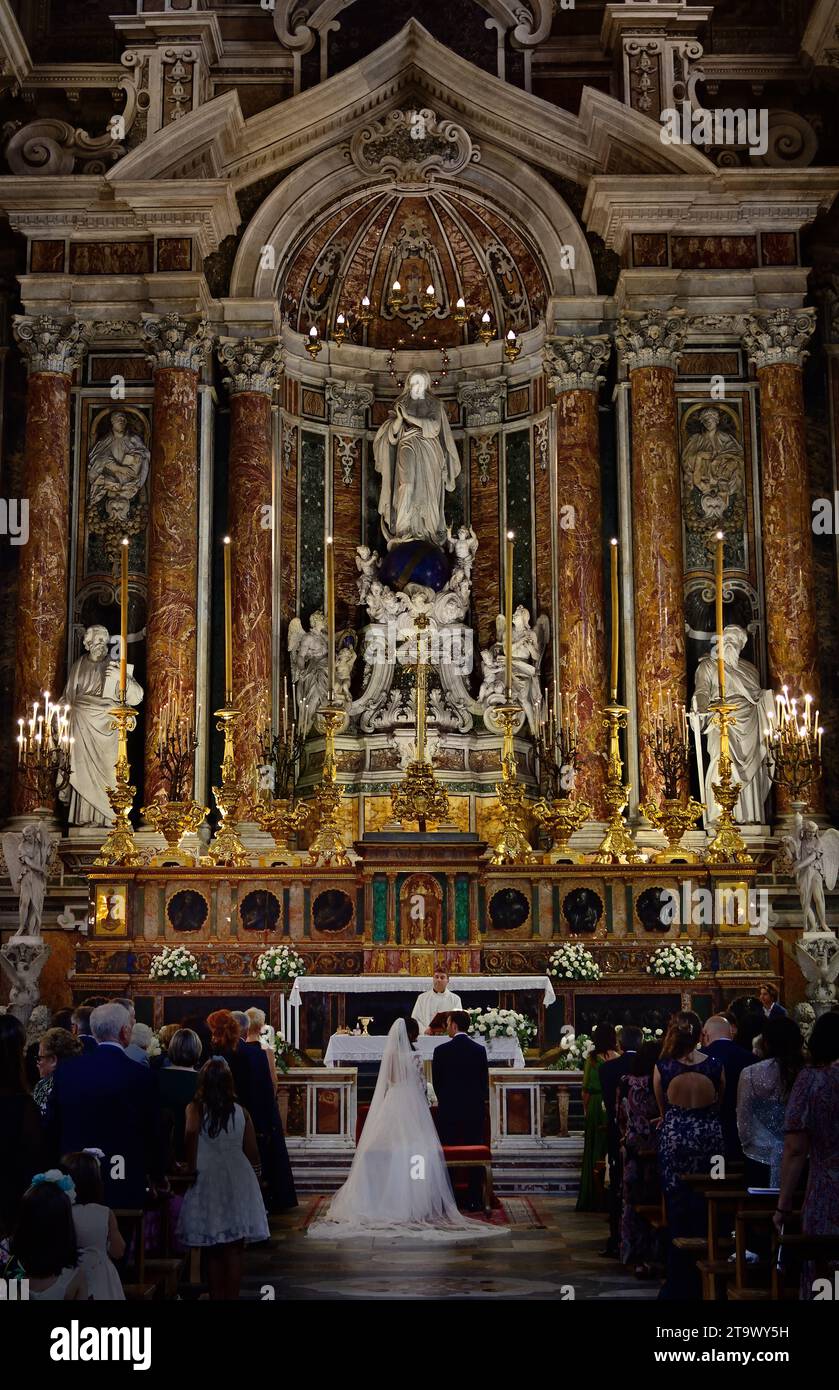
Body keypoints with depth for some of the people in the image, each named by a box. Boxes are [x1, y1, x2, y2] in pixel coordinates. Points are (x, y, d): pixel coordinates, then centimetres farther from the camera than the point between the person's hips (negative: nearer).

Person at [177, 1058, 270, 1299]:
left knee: (213, 1252, 9)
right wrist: (251, 1172, 23)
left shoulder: (195, 1108, -2)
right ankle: (232, 1296, 7)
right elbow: (253, 1153, 7)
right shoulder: (241, 1111, 5)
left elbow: (192, 1131, -23)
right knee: (234, 1251, 7)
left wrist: (191, 1167, -13)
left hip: (208, 1180, -1)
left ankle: (216, 1295, 11)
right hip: (238, 1182, 2)